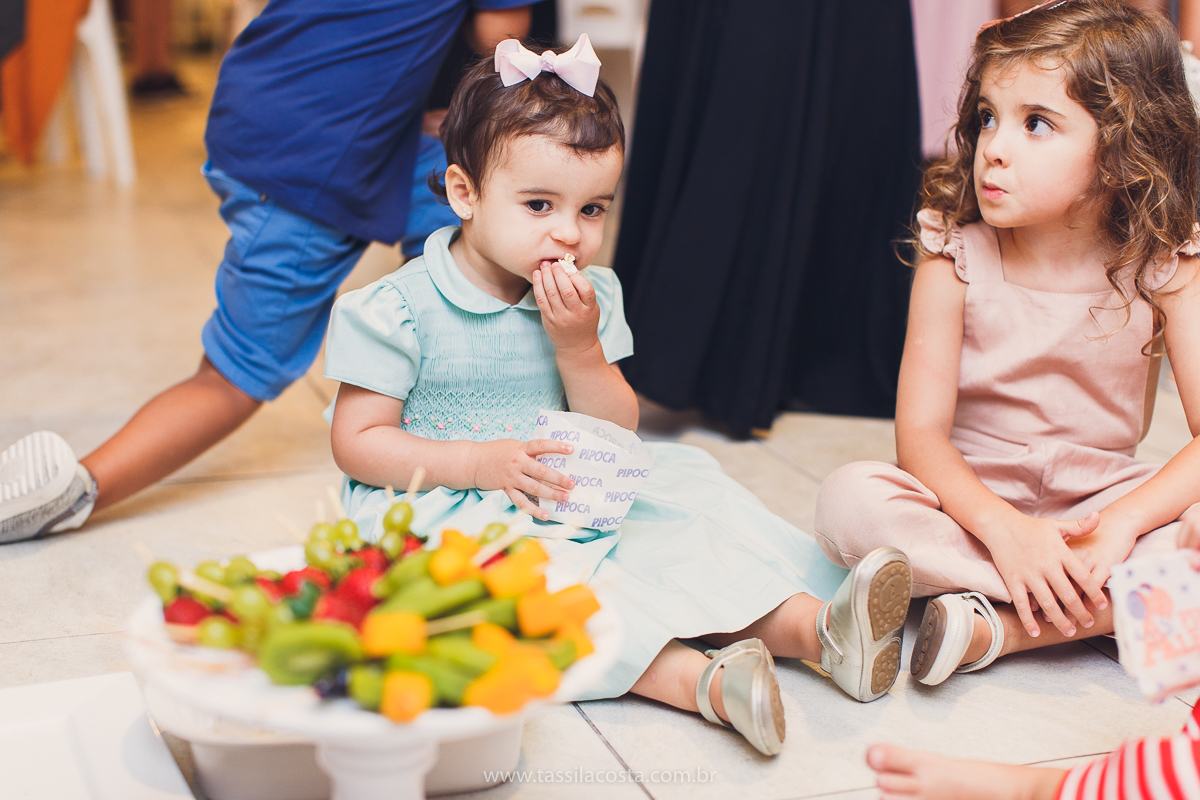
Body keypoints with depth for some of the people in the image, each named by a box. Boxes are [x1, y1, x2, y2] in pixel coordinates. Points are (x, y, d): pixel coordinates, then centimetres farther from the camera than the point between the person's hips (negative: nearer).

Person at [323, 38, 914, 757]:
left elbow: (616, 434, 3)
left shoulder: (591, 298, 4)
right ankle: (698, 679, -50)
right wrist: (480, 462, -23)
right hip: (445, 510, -5)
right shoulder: (399, 310, -12)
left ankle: (816, 624, -29)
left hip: (569, 501, 5)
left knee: (684, 489, -15)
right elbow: (358, 442, -11)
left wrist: (579, 347, -15)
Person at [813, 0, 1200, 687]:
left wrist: (1120, 526, -29)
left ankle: (993, 628, -26)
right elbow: (921, 431, -16)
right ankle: (1107, 607, -25)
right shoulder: (955, 259, -11)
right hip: (972, 507, -1)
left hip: (1100, 504, 1)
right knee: (849, 502, -30)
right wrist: (1004, 529, -31)